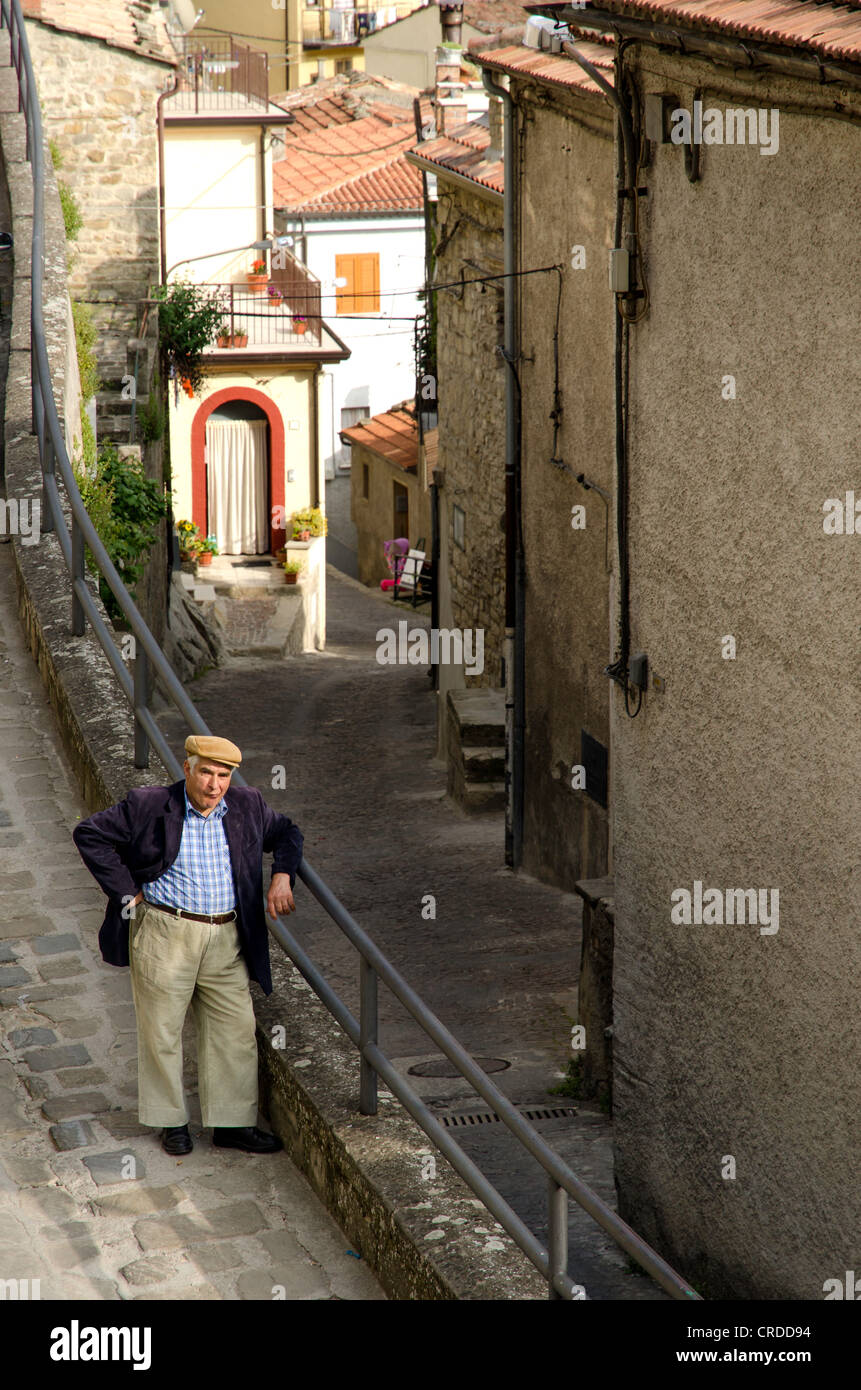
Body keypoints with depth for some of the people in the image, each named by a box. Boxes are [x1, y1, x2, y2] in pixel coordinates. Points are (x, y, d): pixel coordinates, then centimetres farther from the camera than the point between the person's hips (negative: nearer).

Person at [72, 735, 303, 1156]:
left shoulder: (248, 807, 4)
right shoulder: (149, 806, -8)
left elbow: (286, 833, 21)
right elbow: (89, 834, -5)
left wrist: (282, 876, 2)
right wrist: (126, 892, -7)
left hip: (227, 941, 3)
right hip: (164, 934, -3)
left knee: (236, 1030, 5)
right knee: (161, 1030, 5)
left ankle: (232, 1124, 15)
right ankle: (171, 1121, 20)